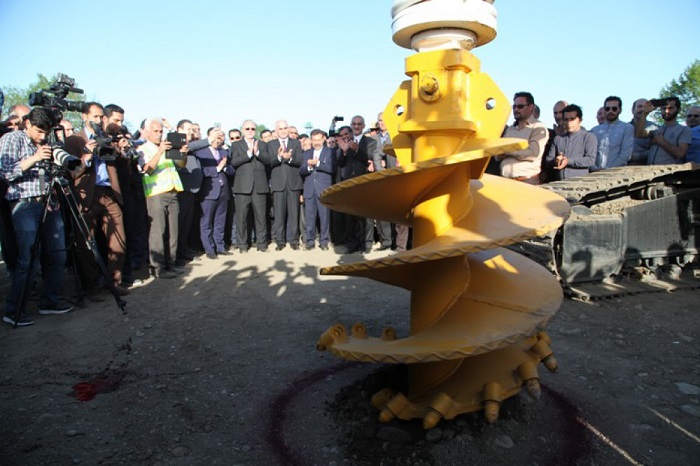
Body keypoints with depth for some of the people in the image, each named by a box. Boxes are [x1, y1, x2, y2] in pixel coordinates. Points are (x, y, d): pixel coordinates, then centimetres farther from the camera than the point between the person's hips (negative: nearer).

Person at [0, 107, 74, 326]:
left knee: (57, 255, 5)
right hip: (25, 204, -6)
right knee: (27, 260, -9)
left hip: (49, 203, 6)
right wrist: (34, 158, -19)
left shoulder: (47, 144, 16)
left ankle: (49, 301, 17)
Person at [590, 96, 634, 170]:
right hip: (597, 172, 2)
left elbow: (626, 154, -2)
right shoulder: (594, 130, 16)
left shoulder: (628, 128, 8)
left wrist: (608, 169, -11)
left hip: (616, 171, -2)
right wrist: (594, 167, -10)